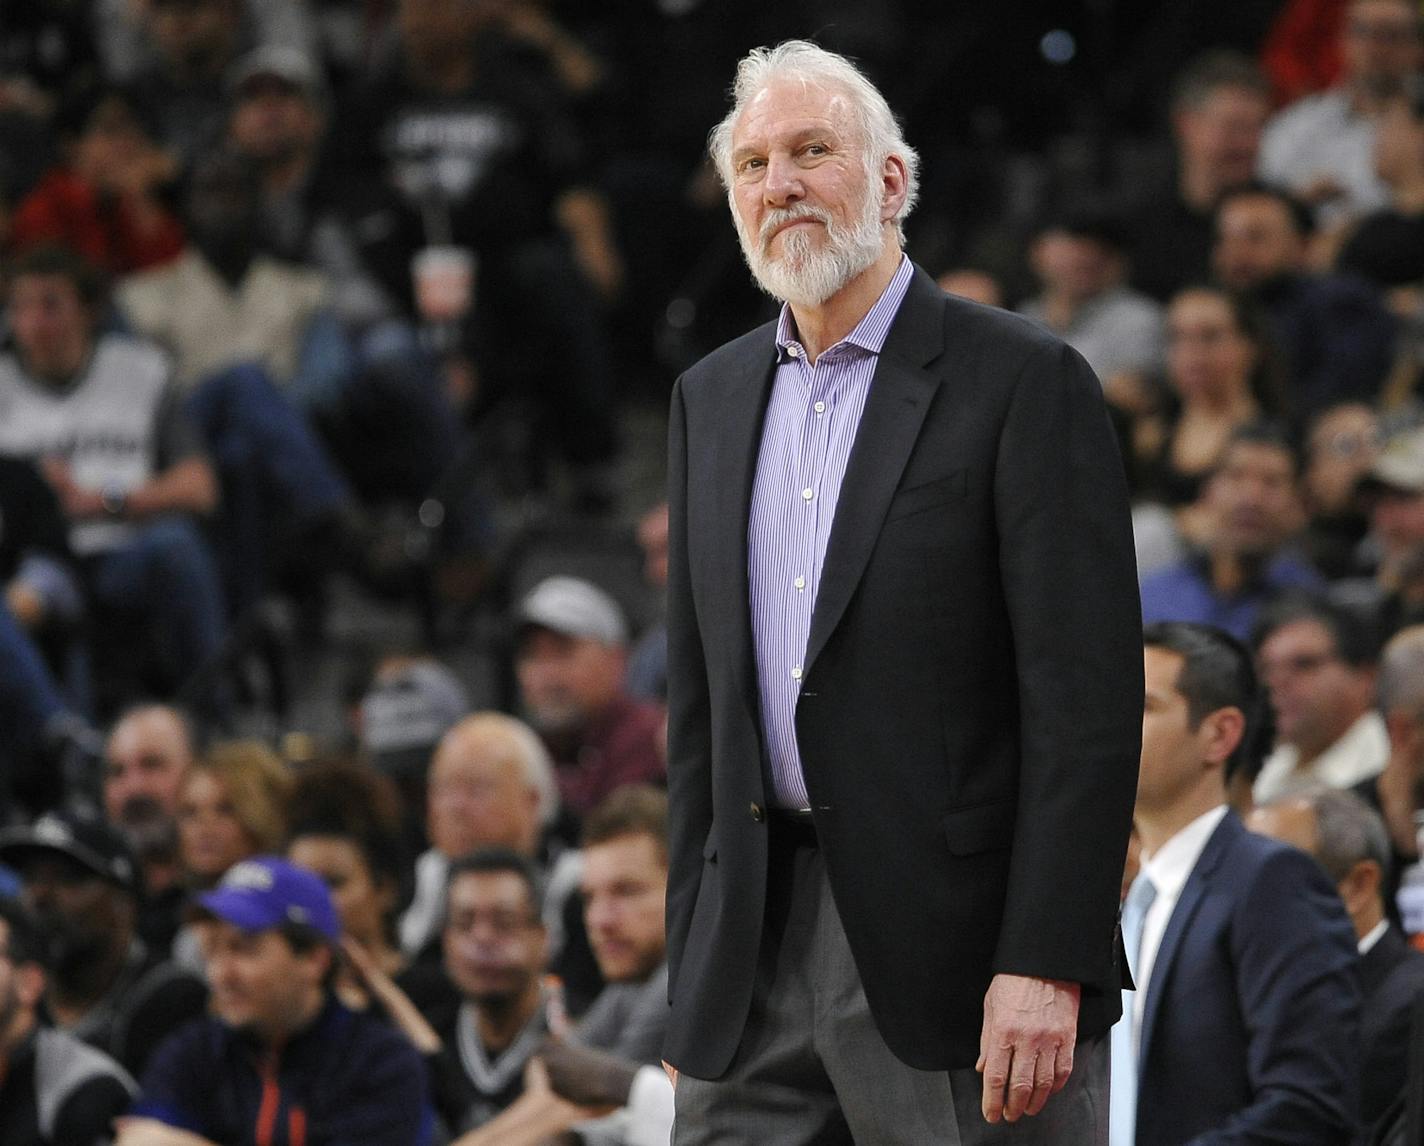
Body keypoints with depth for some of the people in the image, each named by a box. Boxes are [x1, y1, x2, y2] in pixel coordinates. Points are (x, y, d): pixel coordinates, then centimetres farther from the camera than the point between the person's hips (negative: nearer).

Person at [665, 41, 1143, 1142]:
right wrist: (691, 960, 12)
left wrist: (1046, 967, -18)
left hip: (957, 945, -6)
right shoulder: (712, 398, 15)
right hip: (756, 953, 6)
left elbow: (1085, 695, -10)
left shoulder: (1024, 380, -5)